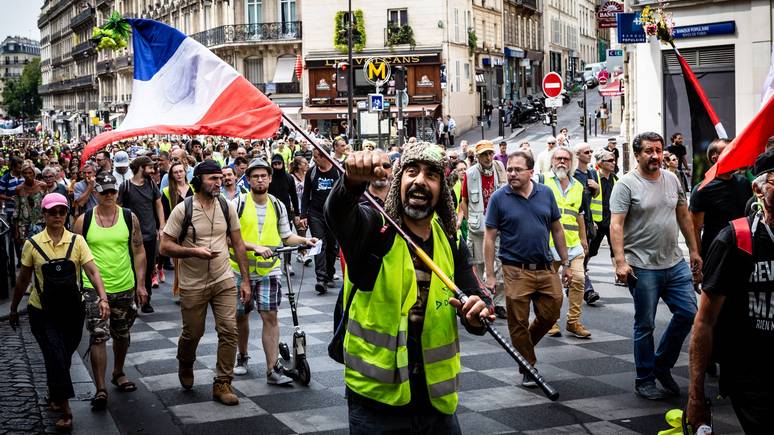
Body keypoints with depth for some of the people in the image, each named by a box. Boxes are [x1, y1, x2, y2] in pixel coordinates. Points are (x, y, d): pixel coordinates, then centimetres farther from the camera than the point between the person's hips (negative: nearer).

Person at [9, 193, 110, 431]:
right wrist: (14, 308, 12)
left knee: (64, 358, 14)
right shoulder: (32, 244, -5)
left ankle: (54, 395, 40)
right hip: (42, 312, -2)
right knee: (56, 358, -10)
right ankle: (65, 411, -2)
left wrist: (103, 298, -27)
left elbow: (92, 271, -13)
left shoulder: (77, 241, -4)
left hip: (72, 311, 2)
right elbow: (23, 279, 5)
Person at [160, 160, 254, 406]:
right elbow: (164, 247, -9)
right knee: (192, 333, 10)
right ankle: (185, 366, 43)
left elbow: (238, 244, 7)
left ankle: (222, 384, 5)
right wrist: (194, 251, -23)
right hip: (193, 285, -2)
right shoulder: (183, 209, -9)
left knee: (229, 330, -6)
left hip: (224, 281, 2)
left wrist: (245, 280, 4)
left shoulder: (227, 207, 1)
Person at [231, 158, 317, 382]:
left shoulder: (277, 206, 5)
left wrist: (305, 240, -3)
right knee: (241, 316, 13)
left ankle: (273, 370, -5)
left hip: (269, 269, 1)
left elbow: (286, 236, 14)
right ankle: (242, 357, 36)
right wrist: (255, 247, -27)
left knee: (270, 316, -6)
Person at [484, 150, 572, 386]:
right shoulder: (499, 198, -6)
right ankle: (528, 369, 20)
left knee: (550, 315, 9)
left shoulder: (546, 193, 4)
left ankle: (525, 345, 36)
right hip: (516, 271, -3)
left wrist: (566, 264, 10)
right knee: (519, 323, 4)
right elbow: (489, 238, -5)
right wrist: (490, 276, -8)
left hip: (546, 267, 3)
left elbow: (557, 230, 11)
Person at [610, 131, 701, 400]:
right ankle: (645, 380, 17)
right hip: (643, 267, -6)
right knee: (645, 325, 4)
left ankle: (662, 365, 24)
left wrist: (694, 250, 15)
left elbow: (684, 217, 17)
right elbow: (616, 225, -15)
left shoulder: (672, 180, 9)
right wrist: (620, 261, -24)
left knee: (688, 313, 5)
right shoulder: (626, 184, -9)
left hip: (675, 264, 6)